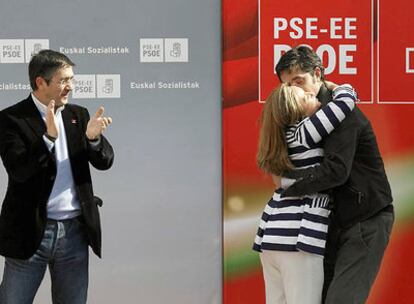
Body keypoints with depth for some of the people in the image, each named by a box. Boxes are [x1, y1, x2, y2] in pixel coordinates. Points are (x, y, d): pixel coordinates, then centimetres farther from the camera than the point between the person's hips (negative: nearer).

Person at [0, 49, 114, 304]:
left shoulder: (78, 115, 9)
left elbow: (105, 162, 3)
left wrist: (93, 137, -17)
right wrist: (48, 136, -29)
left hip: (75, 229, 4)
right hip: (31, 231, -4)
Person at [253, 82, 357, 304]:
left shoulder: (285, 136, 13)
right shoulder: (303, 132, -10)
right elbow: (346, 100, -14)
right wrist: (334, 87, 9)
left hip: (273, 234, 9)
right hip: (298, 236, -9)